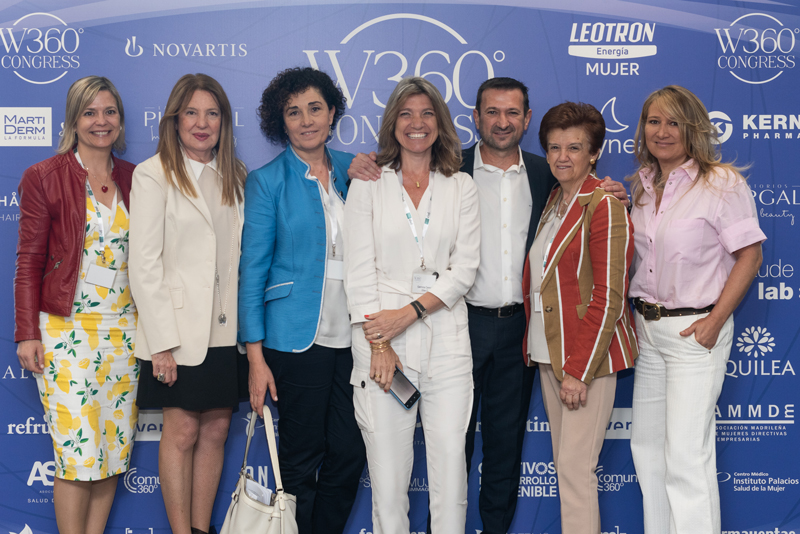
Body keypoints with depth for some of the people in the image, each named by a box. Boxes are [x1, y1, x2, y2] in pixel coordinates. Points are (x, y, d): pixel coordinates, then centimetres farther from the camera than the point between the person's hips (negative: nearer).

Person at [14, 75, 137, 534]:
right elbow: (29, 262, -1)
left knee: (115, 449, 7)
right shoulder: (44, 178, -1)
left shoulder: (134, 179, 10)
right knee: (78, 453, -6)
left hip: (125, 327, 4)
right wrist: (27, 334, -6)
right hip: (67, 327, -4)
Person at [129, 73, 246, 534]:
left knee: (216, 430, 9)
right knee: (182, 433, 1)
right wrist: (161, 342, -14)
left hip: (226, 328, 5)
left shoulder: (236, 177, 13)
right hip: (179, 327, -5)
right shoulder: (153, 175, -4)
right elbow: (145, 266, -8)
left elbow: (244, 253, 12)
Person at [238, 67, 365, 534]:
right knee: (302, 459, 4)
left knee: (350, 453, 6)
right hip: (298, 337, -4)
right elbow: (252, 270, -3)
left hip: (352, 334, 4)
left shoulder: (352, 170, 10)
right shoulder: (268, 181, -1)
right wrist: (256, 357, -8)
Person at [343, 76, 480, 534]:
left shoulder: (462, 187, 11)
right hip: (382, 344, -1)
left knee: (451, 465, -2)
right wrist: (378, 343, -8)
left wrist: (408, 313, -11)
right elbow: (359, 271, 1)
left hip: (446, 341, 1)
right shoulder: (369, 185, 9)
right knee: (387, 470, -1)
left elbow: (465, 269, 2)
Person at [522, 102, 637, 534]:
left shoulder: (604, 205, -10)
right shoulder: (551, 202, 13)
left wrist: (579, 369, -17)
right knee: (563, 462, 12)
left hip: (587, 356, -7)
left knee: (575, 466, -7)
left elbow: (608, 297, -14)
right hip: (548, 352, 8)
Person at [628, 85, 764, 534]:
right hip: (647, 327, 7)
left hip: (695, 329, -7)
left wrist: (715, 321, -16)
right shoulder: (642, 185, 10)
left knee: (686, 454, -6)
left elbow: (749, 255, -11)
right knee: (647, 444, 14)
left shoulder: (723, 183, -10)